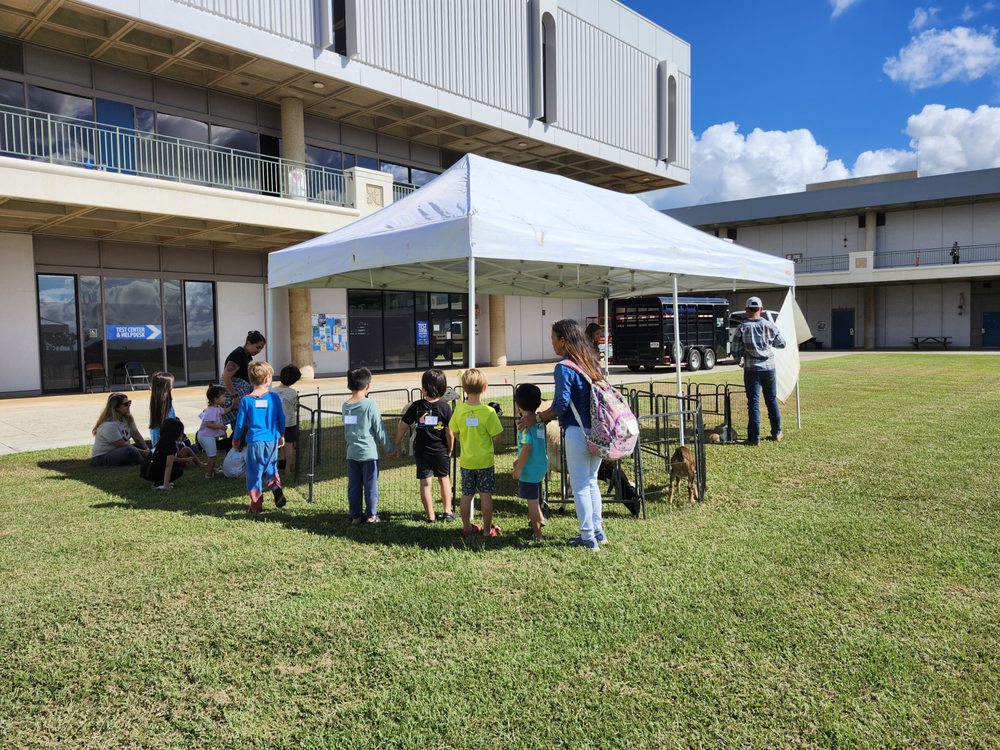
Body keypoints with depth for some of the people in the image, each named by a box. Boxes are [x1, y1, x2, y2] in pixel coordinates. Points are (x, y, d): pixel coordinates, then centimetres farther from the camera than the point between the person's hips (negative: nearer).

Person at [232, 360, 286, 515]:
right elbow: (282, 419, 5)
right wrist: (281, 436, 21)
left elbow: (240, 423, 0)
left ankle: (256, 506, 14)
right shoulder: (274, 398, -4)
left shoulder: (246, 400, -7)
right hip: (272, 440, 2)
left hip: (254, 442, -2)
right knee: (271, 467, 22)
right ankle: (276, 487, -3)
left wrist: (236, 440, 17)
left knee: (254, 473, 9)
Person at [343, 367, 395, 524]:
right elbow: (380, 429, -8)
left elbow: (346, 430, 11)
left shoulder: (346, 405, 3)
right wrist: (390, 448, 1)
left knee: (353, 485, 11)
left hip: (352, 452, 5)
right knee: (371, 485, 6)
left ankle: (355, 515, 18)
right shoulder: (370, 404, -12)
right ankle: (371, 515, 13)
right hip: (369, 452, -5)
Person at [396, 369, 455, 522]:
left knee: (425, 483, 7)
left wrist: (398, 443, 12)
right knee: (444, 479, 19)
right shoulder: (445, 407, -11)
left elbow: (403, 426, -3)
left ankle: (430, 515, 12)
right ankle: (447, 511, 22)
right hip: (441, 451, 0)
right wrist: (450, 450, 7)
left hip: (421, 451, 0)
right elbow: (450, 434, -10)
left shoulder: (416, 406, -8)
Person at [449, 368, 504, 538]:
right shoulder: (488, 412, -17)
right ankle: (487, 529, 14)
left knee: (466, 494, 13)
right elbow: (495, 437, -12)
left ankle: (467, 527, 24)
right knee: (486, 495, 6)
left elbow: (454, 433, 2)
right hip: (485, 460, -3)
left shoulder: (459, 409, -8)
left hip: (466, 460, 3)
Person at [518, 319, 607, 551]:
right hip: (598, 431, 8)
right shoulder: (593, 363, 10)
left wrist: (537, 417, -3)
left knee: (580, 486, 3)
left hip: (578, 433, -8)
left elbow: (561, 405, -17)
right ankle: (598, 532, 26)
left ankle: (588, 539, 10)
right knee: (591, 482, 20)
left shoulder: (564, 368, -13)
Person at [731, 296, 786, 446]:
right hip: (769, 368, 2)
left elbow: (735, 352, -6)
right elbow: (781, 344, 10)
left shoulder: (742, 328, -8)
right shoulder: (769, 326, -2)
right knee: (772, 401, 16)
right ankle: (776, 433, 26)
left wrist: (740, 361, 15)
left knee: (753, 403, 1)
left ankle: (754, 438, 0)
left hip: (751, 370, -2)